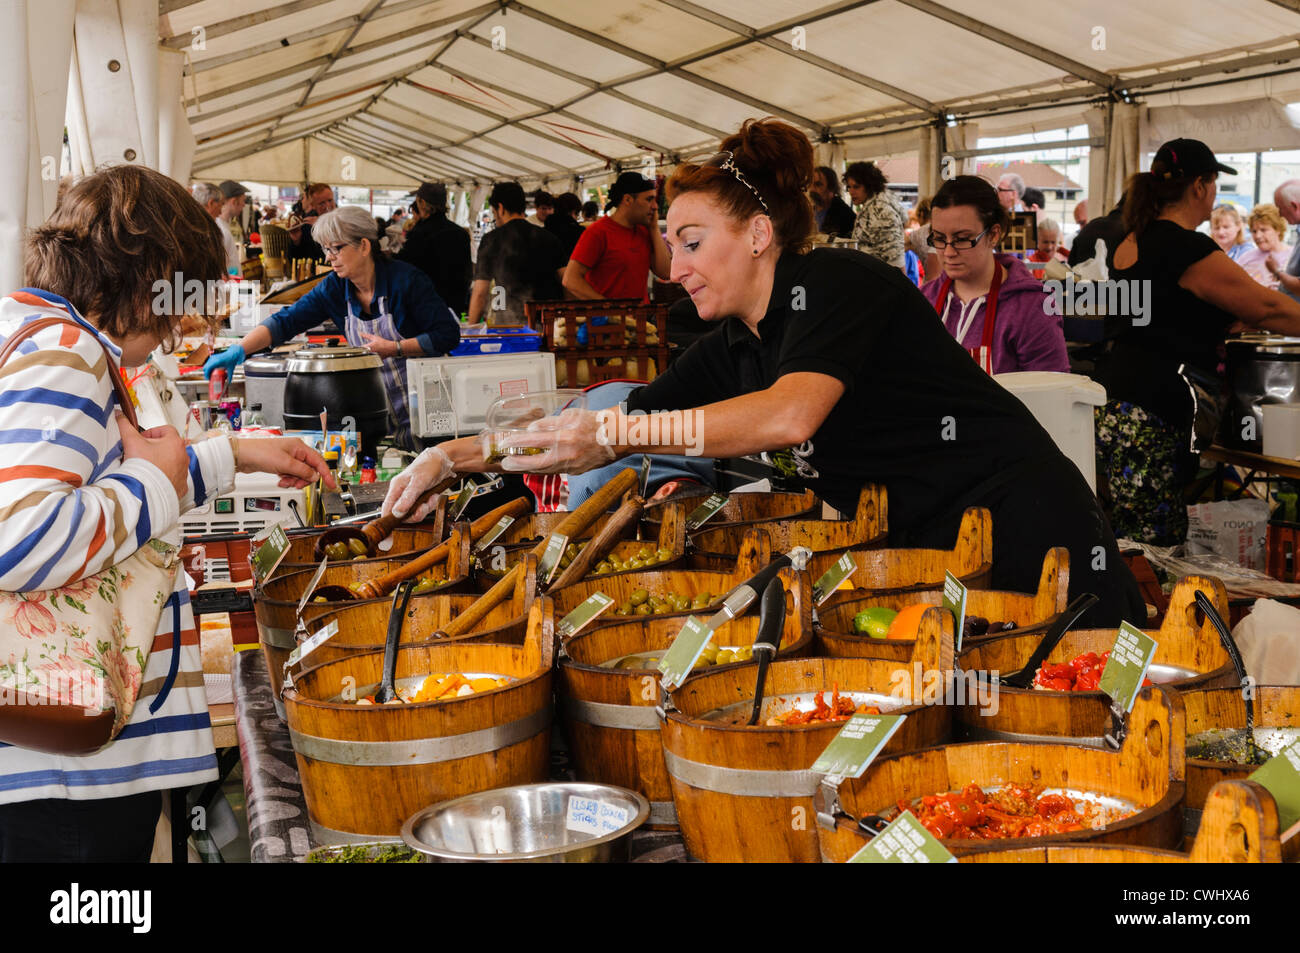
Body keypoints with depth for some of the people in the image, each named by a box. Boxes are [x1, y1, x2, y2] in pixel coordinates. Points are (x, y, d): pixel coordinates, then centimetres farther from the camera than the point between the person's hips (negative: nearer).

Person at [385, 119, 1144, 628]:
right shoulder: (733, 350, 10)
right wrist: (458, 456, 3)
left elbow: (790, 415, -31)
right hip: (921, 559, 8)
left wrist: (613, 432, -30)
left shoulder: (834, 281, -14)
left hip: (1029, 538, -7)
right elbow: (608, 429, 10)